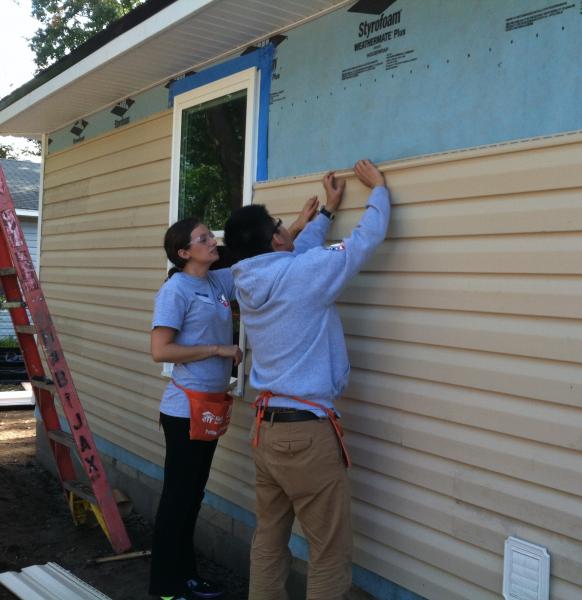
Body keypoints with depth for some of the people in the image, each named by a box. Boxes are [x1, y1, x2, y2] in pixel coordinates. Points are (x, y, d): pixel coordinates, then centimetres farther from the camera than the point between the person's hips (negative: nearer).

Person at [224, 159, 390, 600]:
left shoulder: (249, 282, 4)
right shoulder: (302, 275, -15)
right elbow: (368, 238, -6)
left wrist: (327, 211, 33)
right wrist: (378, 189, 11)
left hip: (266, 427, 8)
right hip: (307, 432, -8)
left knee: (269, 539, 16)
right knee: (331, 552, 4)